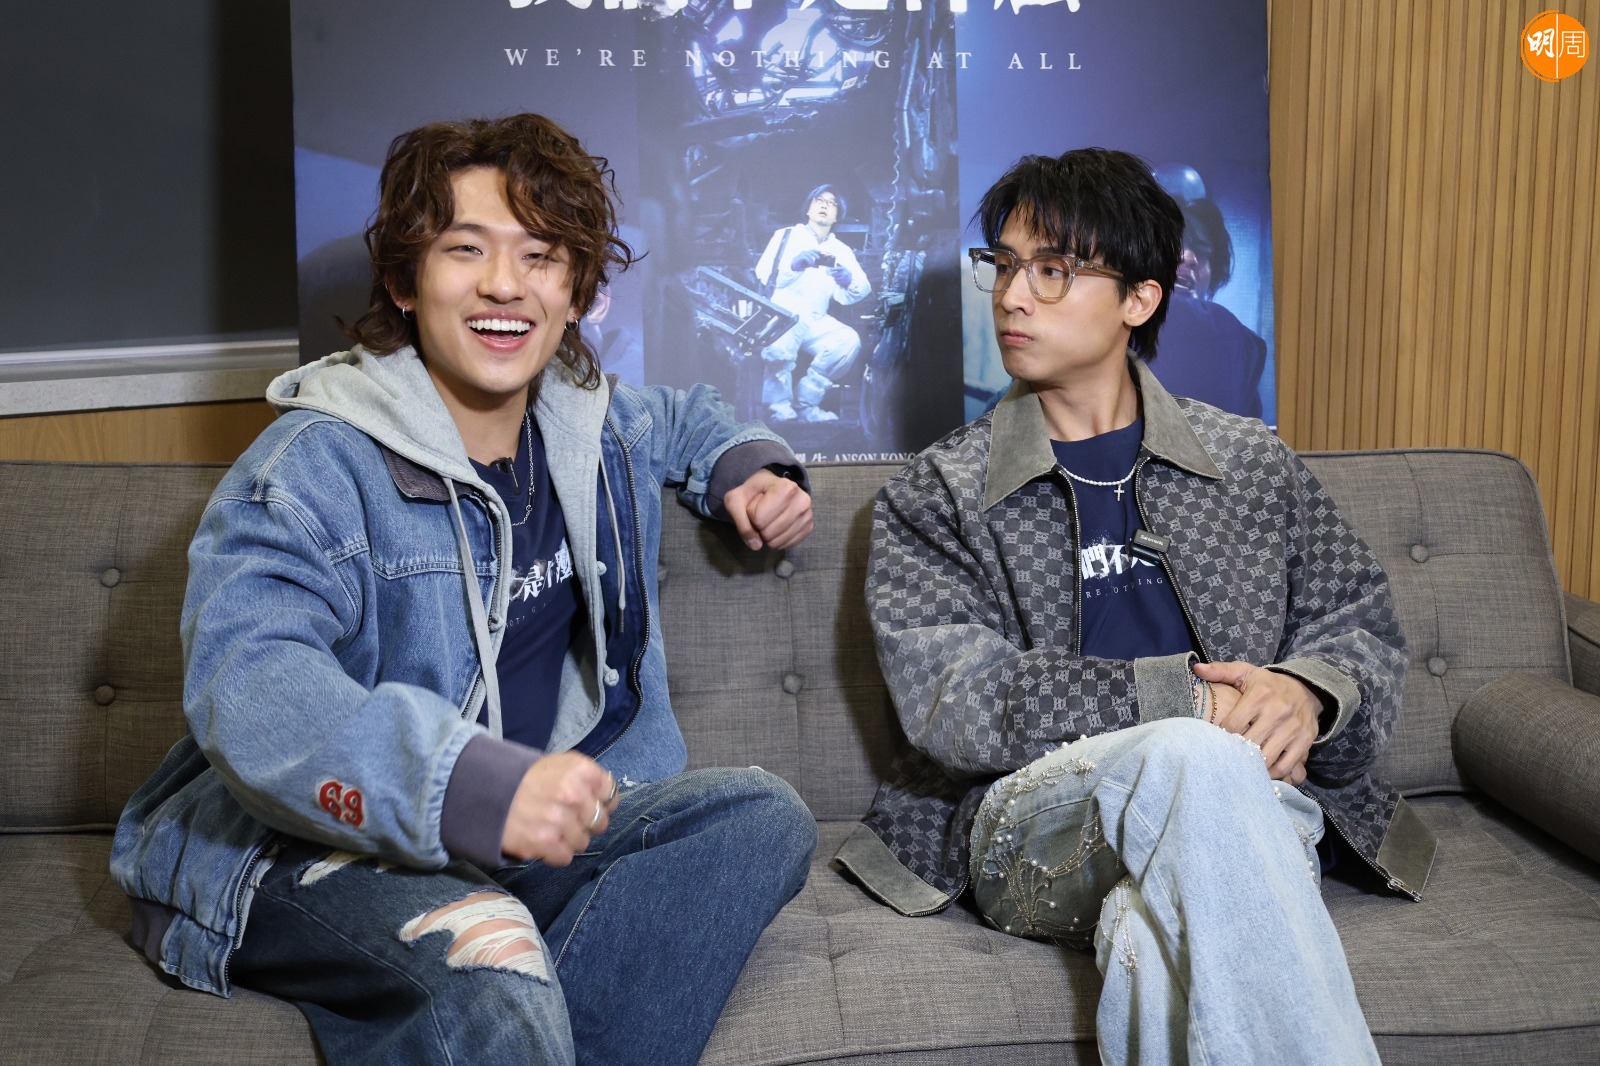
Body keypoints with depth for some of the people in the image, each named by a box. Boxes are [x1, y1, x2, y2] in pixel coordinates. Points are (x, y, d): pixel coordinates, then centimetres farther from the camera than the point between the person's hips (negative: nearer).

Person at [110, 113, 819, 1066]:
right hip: (302, 859, -7)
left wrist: (746, 464, 10)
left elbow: (683, 419, 35)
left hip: (523, 839, 7)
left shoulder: (590, 428, 10)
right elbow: (247, 684, -29)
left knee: (763, 814, -17)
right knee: (488, 955, -39)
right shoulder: (319, 463, -13)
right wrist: (471, 781, -45)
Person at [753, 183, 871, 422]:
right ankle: (779, 403, -16)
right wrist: (794, 264, -24)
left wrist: (848, 281, -20)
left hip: (815, 322, 3)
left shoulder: (841, 250, 17)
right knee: (783, 338, -37)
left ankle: (806, 400, -12)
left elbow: (861, 291, 4)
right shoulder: (786, 236, 11)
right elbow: (764, 274, -5)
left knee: (849, 340, -25)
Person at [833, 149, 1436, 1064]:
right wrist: (1186, 698, -13)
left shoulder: (1253, 464, 18)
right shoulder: (937, 497, 10)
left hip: (1249, 799, 0)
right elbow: (949, 698, -4)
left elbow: (1364, 627, 17)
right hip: (1033, 824, 0)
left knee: (1157, 936, -38)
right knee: (1197, 759, -34)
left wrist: (1309, 691, -10)